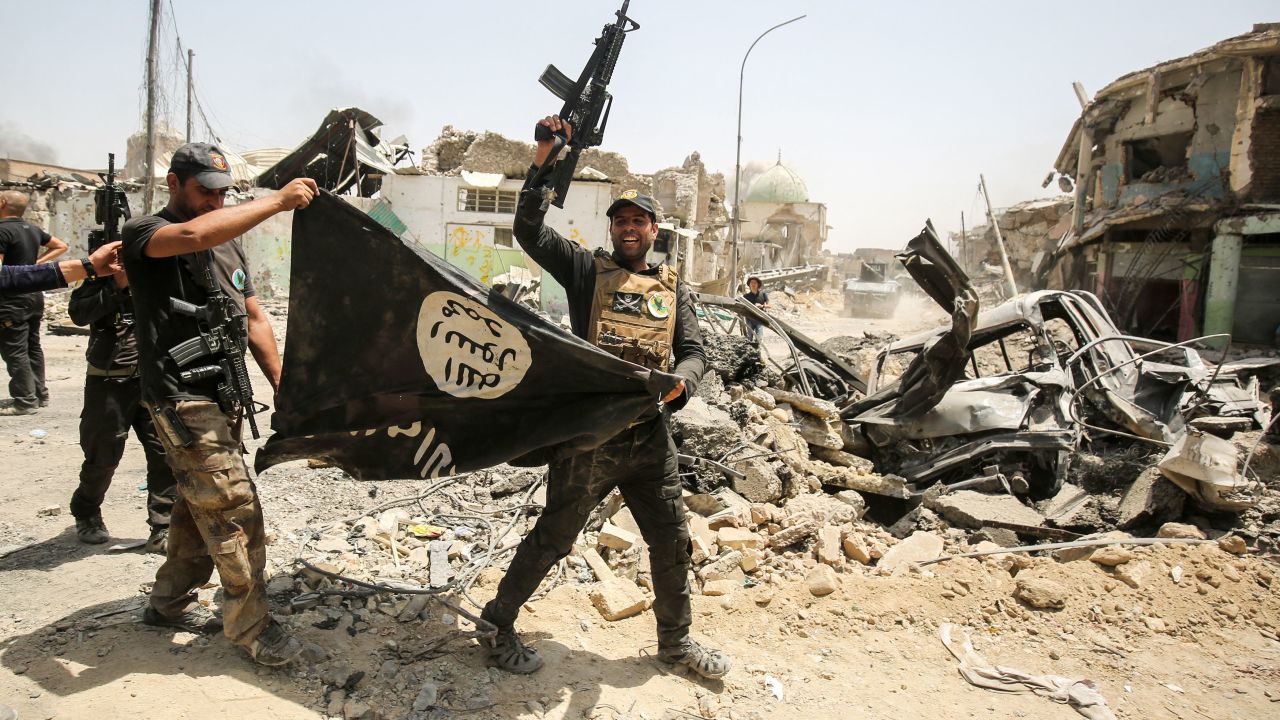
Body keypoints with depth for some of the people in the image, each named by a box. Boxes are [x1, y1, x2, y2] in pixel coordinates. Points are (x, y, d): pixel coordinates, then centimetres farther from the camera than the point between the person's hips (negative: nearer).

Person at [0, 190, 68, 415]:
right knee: (33, 347, 14)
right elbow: (61, 246, 24)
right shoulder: (33, 229, 10)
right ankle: (40, 395, 20)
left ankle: (26, 401, -2)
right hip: (35, 295, 8)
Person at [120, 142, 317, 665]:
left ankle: (169, 602, 33)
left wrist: (282, 386, 10)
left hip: (225, 396, 8)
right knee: (236, 510, -11)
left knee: (200, 505, 17)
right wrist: (277, 201, -31)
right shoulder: (143, 234, -7)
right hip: (181, 398, -8)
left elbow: (253, 319, 18)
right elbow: (191, 234, -32)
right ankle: (249, 627, -1)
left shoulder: (227, 245, 17)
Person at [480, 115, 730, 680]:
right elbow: (528, 231, -9)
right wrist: (542, 161, -16)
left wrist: (680, 382, -16)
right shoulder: (585, 269, 3)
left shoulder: (672, 288, 13)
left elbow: (693, 351, 7)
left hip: (650, 436, 4)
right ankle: (498, 623, 30)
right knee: (551, 539, 8)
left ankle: (675, 641, 35)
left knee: (672, 542, 13)